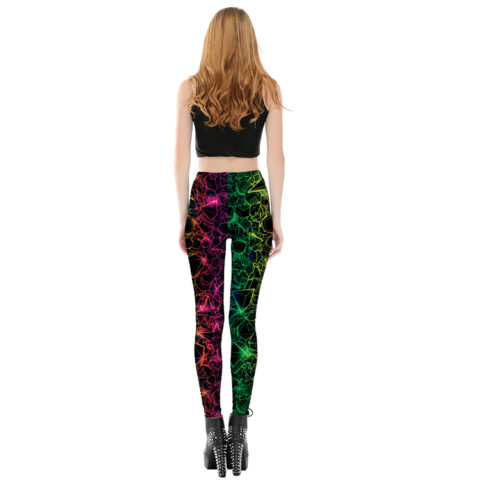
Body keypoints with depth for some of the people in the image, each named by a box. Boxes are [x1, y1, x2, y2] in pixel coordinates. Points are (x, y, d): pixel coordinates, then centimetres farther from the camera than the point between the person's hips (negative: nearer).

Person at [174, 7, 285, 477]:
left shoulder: (191, 89, 1)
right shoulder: (267, 89, 2)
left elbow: (181, 159, 0)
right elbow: (276, 158, 1)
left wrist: (182, 217, 7)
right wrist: (276, 219, 7)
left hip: (206, 199, 0)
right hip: (252, 198, 1)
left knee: (207, 317, 2)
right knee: (244, 316, 5)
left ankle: (214, 431, -1)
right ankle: (239, 430, 5)